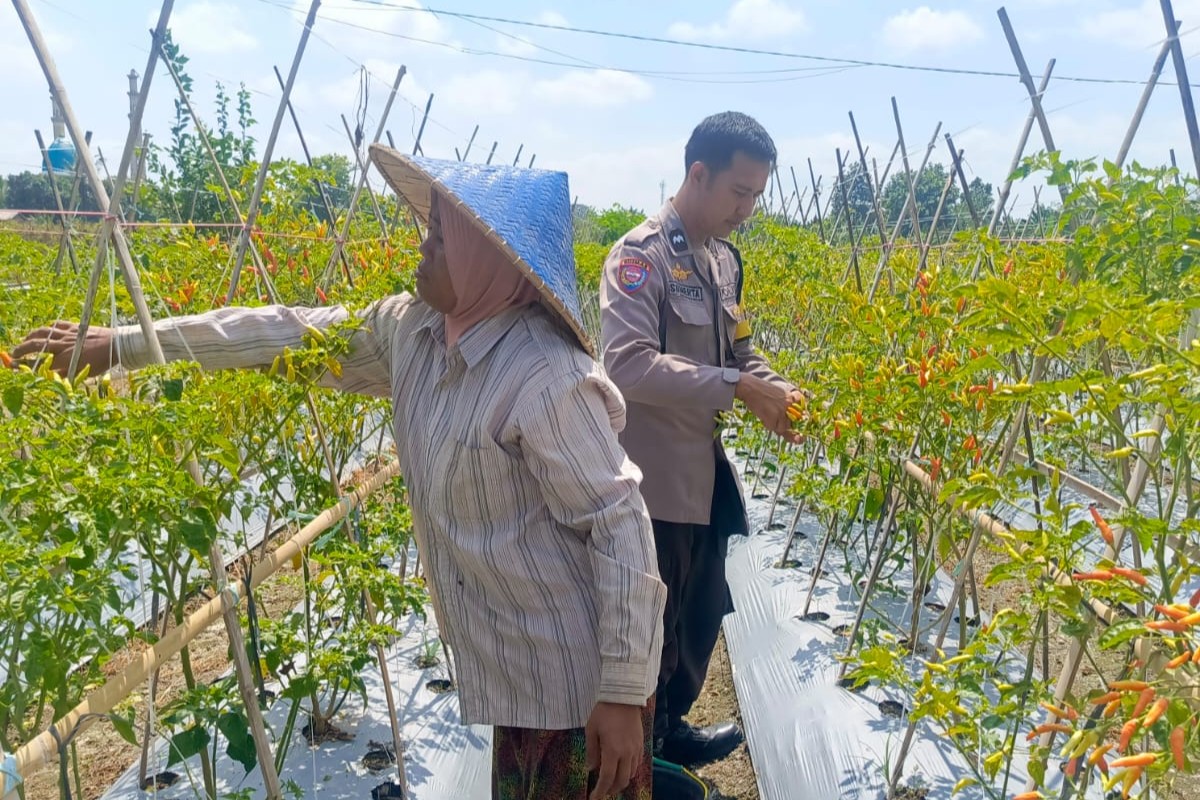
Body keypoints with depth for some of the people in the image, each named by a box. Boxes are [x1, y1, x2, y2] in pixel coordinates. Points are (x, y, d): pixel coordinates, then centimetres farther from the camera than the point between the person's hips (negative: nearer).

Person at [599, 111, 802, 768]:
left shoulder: (724, 259, 10)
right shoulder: (640, 255, -16)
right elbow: (628, 365, -28)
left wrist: (774, 389, -2)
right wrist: (738, 388, -27)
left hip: (705, 473, 8)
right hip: (654, 482, -8)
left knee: (703, 614, 20)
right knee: (650, 628, 7)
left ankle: (670, 728, 43)